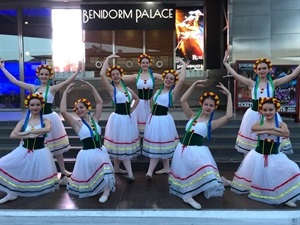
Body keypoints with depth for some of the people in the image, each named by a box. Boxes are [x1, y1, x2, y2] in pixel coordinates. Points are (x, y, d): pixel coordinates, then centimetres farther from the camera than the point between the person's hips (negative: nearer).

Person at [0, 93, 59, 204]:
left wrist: (27, 132, -24)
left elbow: (48, 129, -28)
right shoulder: (23, 121, 2)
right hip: (24, 151, 3)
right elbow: (12, 135, -9)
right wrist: (29, 136, -22)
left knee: (39, 177, 3)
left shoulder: (45, 121, -4)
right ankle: (12, 193, 6)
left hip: (39, 152, -2)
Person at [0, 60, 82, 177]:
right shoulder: (33, 88, 5)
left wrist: (77, 72, -32)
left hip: (49, 118, -3)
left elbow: (66, 82, -20)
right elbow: (14, 81, 8)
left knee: (55, 145, 10)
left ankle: (63, 170, 23)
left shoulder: (52, 88, -5)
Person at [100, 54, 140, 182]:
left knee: (127, 144, 14)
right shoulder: (111, 88, -5)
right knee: (121, 145, 1)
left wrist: (131, 109, 12)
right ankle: (130, 174, 6)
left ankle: (116, 167, 33)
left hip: (129, 118, 6)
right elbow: (102, 75, -20)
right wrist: (108, 59, -14)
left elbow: (137, 99, 25)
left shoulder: (127, 88, 10)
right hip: (118, 118, -6)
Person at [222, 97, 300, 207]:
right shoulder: (260, 122, -4)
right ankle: (235, 184, 40)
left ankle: (285, 197, 1)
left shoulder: (281, 124, -5)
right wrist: (272, 128, -32)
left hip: (275, 157, 0)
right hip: (258, 155, 0)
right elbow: (253, 128, -29)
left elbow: (286, 133, -29)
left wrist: (266, 131, -31)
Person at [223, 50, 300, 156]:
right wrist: (225, 62, -4)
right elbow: (235, 75, -3)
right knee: (251, 140, 10)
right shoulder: (252, 83, 2)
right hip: (254, 115, 0)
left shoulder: (273, 83, 3)